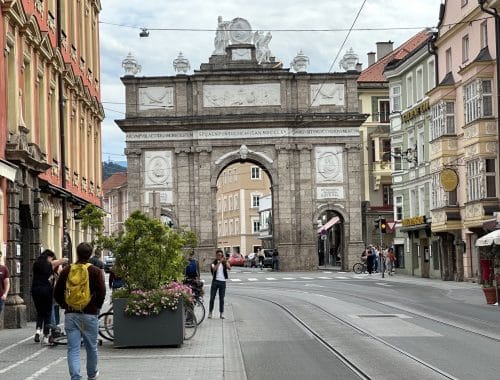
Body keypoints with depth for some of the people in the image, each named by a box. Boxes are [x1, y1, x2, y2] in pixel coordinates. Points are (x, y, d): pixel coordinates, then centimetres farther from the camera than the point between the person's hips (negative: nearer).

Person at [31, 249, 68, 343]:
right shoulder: (51, 264, -2)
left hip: (35, 290, 3)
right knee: (47, 313, 7)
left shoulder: (36, 264, 8)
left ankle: (38, 329, -7)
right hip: (47, 289, -3)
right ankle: (45, 336, 5)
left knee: (39, 312, 18)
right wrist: (57, 262, 18)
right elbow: (65, 260, 0)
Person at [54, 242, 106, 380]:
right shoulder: (95, 271, -4)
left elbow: (57, 293, 5)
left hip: (70, 315, 1)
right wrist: (97, 306, 4)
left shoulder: (66, 271, 4)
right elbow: (102, 291, -11)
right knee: (91, 347, 16)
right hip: (90, 314, -1)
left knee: (73, 349, 0)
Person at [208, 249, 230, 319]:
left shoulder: (224, 263, 7)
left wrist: (225, 260, -19)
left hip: (222, 282, 1)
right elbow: (214, 269, -18)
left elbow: (229, 268, -12)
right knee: (212, 298, 1)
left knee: (222, 298, 4)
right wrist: (219, 262, -24)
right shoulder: (214, 263, 3)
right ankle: (210, 312, 9)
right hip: (215, 281, -1)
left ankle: (221, 313, 8)